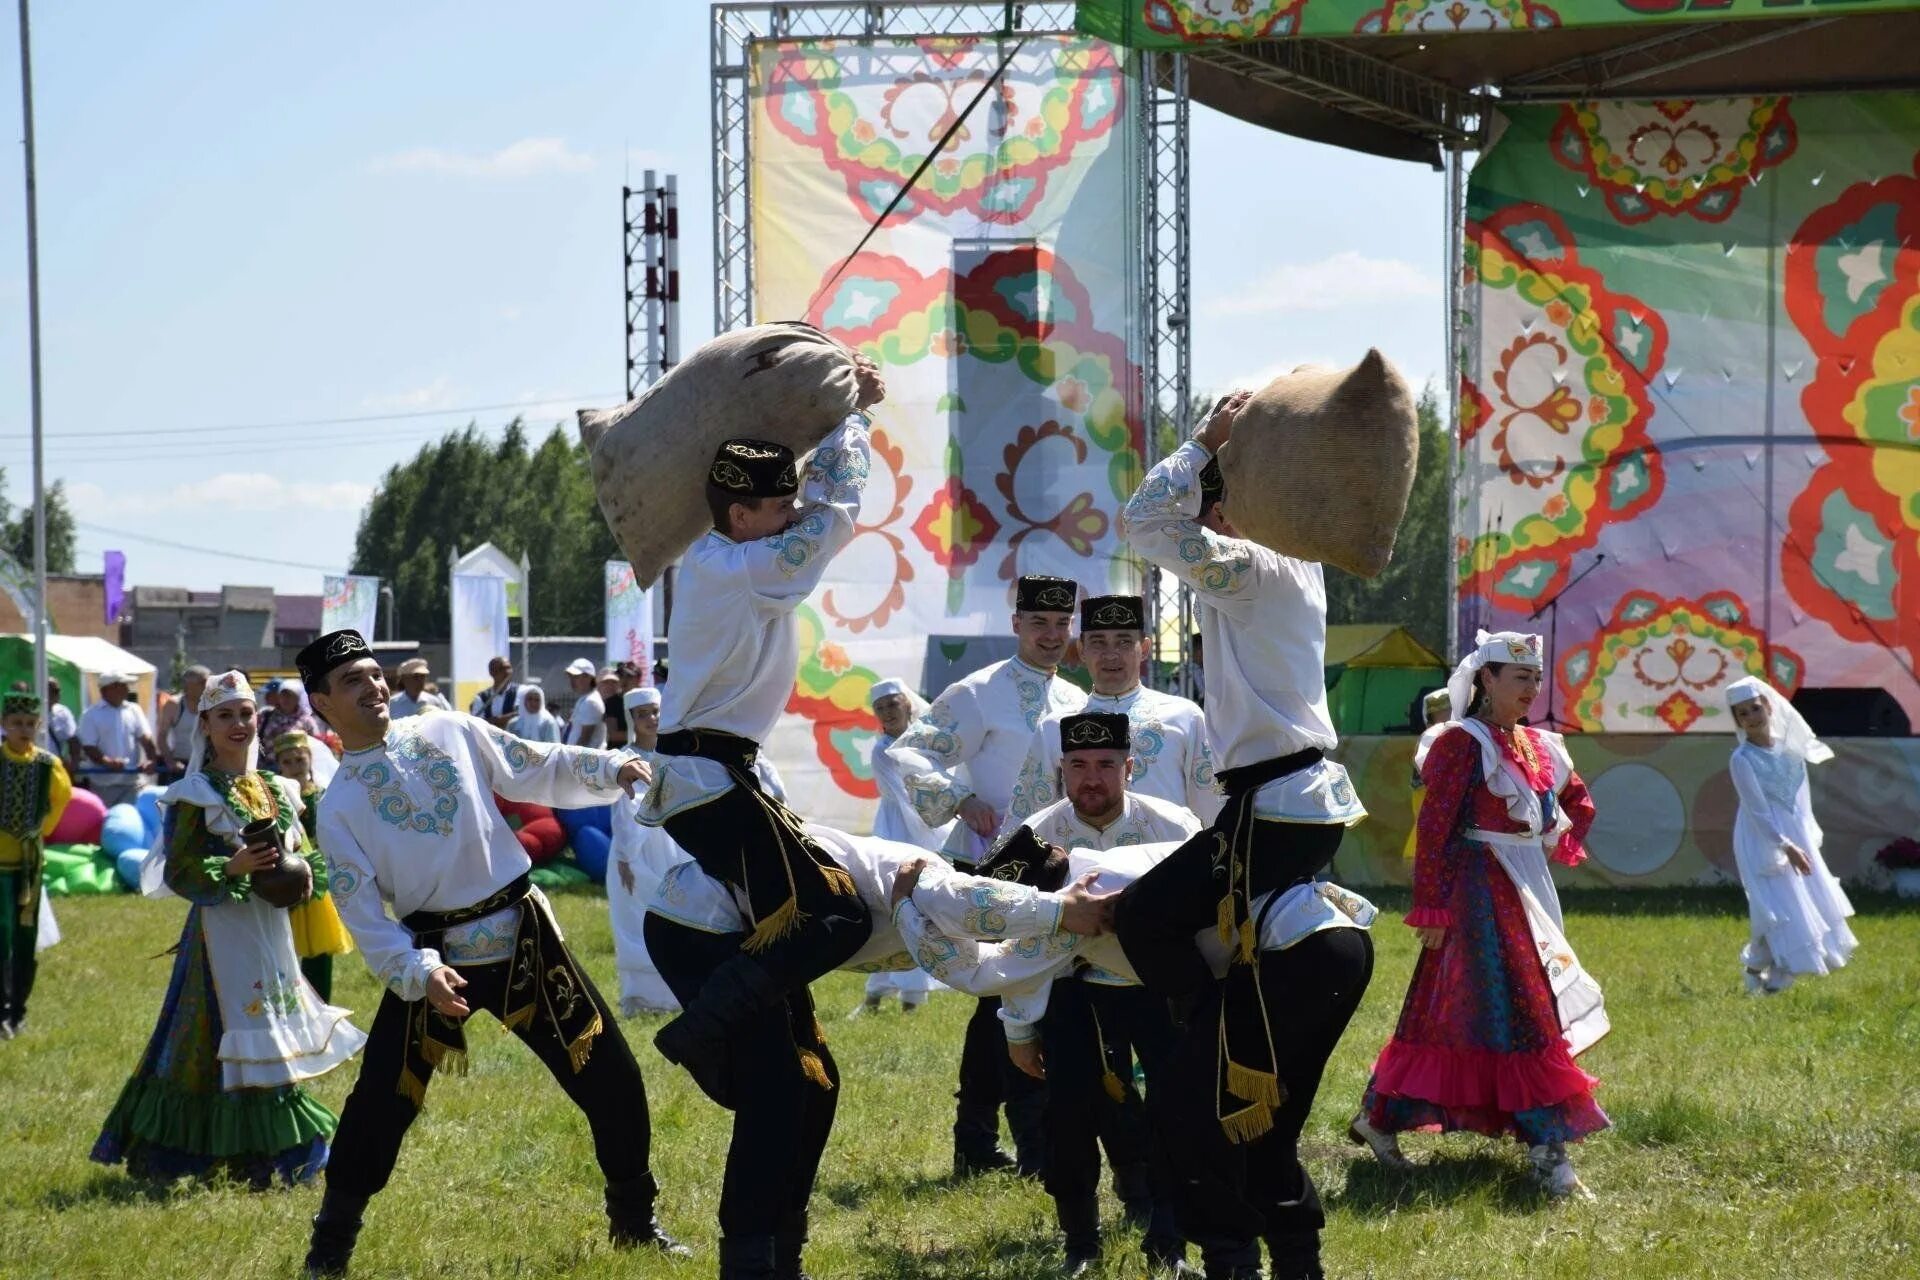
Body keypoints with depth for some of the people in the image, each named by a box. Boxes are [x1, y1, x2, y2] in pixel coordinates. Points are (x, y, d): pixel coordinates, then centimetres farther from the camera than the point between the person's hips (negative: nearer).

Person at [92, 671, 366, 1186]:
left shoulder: (275, 791, 12)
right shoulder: (197, 796, -7)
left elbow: (301, 853, 18)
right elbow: (178, 873, -11)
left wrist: (301, 871, -5)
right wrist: (232, 867, -24)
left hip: (271, 929, 7)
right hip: (223, 931, -7)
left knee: (274, 1040, 10)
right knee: (228, 1040, -8)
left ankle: (272, 1158, 18)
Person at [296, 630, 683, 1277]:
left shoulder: (449, 732, 4)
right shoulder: (338, 808, -4)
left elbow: (540, 772, 9)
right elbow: (364, 914, -8)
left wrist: (610, 770, -8)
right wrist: (420, 973, -23)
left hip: (524, 935, 2)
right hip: (434, 956, -2)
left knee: (610, 1077, 5)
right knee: (380, 1101, -6)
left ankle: (635, 1222, 24)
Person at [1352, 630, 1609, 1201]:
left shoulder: (1540, 747, 13)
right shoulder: (1463, 743, -10)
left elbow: (1579, 803, 29)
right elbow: (1433, 827, -14)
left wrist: (1563, 845, 11)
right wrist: (1431, 908, -18)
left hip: (1526, 890, 8)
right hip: (1478, 889, -8)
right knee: (1517, 1009, -10)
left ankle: (1379, 1116, 23)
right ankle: (1547, 1150, -11)